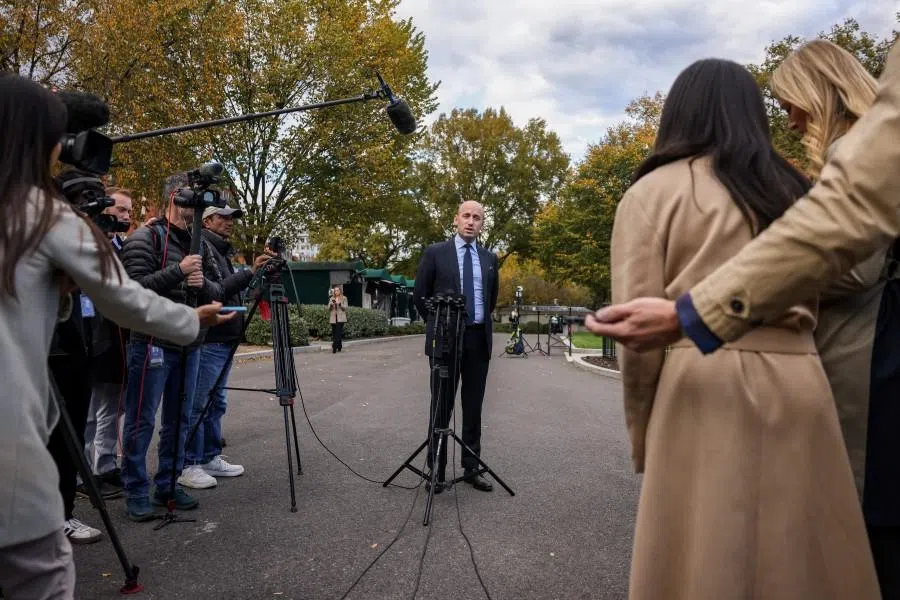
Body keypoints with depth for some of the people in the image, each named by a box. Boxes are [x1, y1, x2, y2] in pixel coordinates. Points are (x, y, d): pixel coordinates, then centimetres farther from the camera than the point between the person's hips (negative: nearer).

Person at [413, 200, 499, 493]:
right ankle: (436, 470, 12)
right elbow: (420, 294, 4)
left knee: (473, 407, 9)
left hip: (479, 339, 4)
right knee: (442, 406, 2)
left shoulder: (490, 258, 11)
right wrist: (437, 325, 7)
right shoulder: (435, 252, 0)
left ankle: (471, 469, 19)